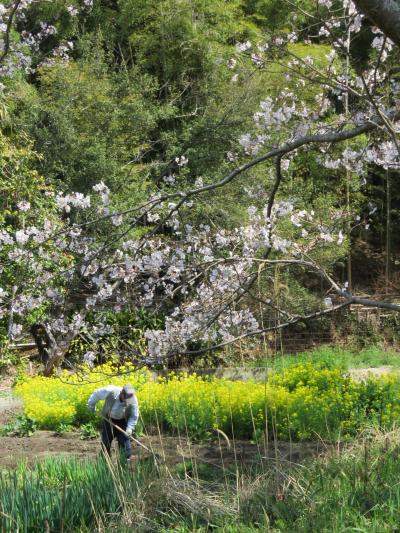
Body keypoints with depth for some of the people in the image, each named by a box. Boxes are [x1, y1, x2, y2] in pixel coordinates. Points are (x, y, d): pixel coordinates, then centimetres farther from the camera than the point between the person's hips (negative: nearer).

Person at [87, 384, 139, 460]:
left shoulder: (133, 400, -28)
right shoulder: (111, 391, -33)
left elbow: (134, 416, -15)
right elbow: (97, 394, -14)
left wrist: (130, 428, -29)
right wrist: (91, 406, 0)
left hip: (122, 421, 0)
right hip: (108, 419, 0)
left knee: (125, 442, -8)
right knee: (105, 442, 7)